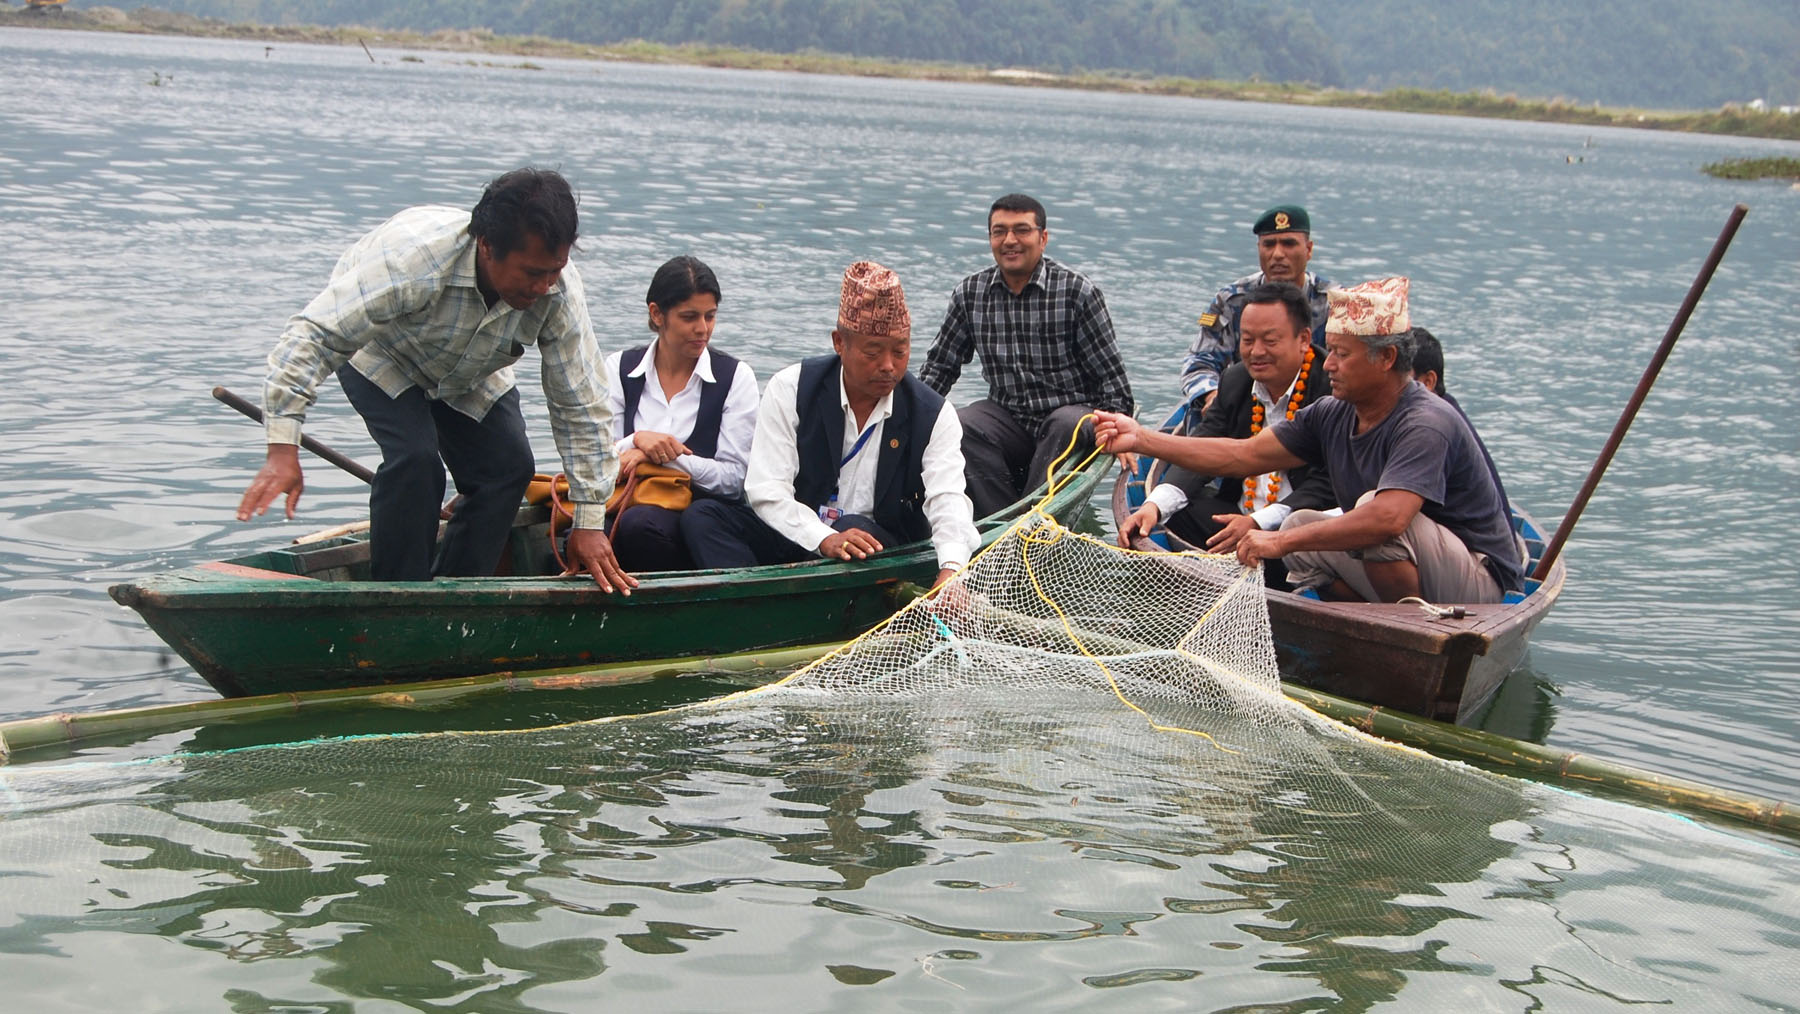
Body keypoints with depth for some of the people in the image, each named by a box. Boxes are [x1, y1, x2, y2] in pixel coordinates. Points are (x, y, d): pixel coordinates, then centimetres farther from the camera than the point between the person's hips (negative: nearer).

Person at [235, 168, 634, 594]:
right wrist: (283, 450, -50)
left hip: (470, 376, 5)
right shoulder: (412, 257, -45)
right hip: (381, 356, -5)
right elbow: (313, 335, -43)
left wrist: (589, 523, -21)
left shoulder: (558, 291, -31)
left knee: (509, 466, -12)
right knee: (415, 458, -26)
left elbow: (581, 406, -22)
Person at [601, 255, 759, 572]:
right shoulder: (620, 368, 12)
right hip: (626, 505, 2)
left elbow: (734, 477, -2)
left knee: (638, 523, -36)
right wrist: (637, 439, -14)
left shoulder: (735, 377, 5)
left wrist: (663, 456, -13)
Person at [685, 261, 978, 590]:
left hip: (885, 551, -1)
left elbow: (948, 501, -17)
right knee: (704, 515, -23)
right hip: (794, 535, 1)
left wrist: (950, 569, -39)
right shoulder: (790, 390, -5)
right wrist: (824, 538, -29)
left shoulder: (932, 415, -3)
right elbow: (766, 491, -11)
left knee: (859, 529, -36)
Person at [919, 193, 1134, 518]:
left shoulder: (1077, 292, -5)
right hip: (1008, 417, 3)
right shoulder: (970, 294, 6)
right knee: (958, 427, -26)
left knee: (1066, 424, -36)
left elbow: (1111, 375, -4)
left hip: (1074, 411, -3)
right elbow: (940, 364, 14)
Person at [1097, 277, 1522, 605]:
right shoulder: (1333, 415, 1)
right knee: (1301, 525, 2)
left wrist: (1280, 541, -35)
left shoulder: (1426, 423, -25)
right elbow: (1244, 455, 3)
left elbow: (1388, 518, -39)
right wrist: (1142, 439, -4)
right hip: (1409, 586, 9)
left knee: (1374, 508, -29)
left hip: (1483, 586, -8)